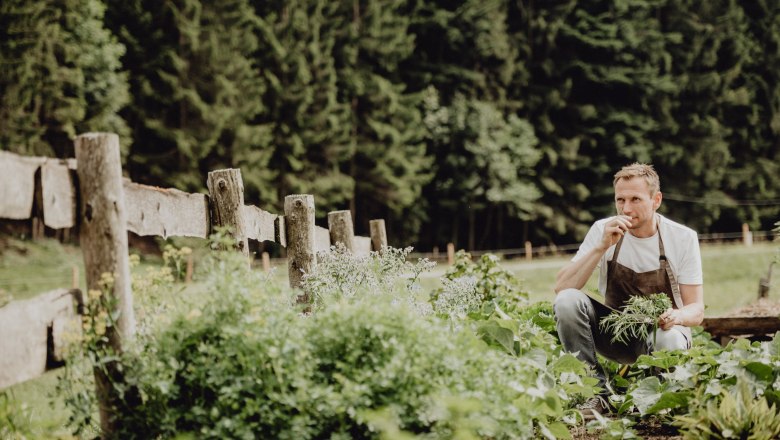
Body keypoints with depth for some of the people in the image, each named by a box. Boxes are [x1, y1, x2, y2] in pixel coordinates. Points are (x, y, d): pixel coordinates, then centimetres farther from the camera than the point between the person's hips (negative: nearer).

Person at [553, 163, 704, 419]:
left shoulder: (683, 238, -10)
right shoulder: (603, 230, -8)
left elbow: (696, 311, -10)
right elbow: (561, 288, -17)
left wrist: (676, 316, -34)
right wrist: (602, 246, -28)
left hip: (662, 330, -2)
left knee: (668, 340, -39)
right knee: (567, 301, -26)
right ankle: (598, 394, -17)